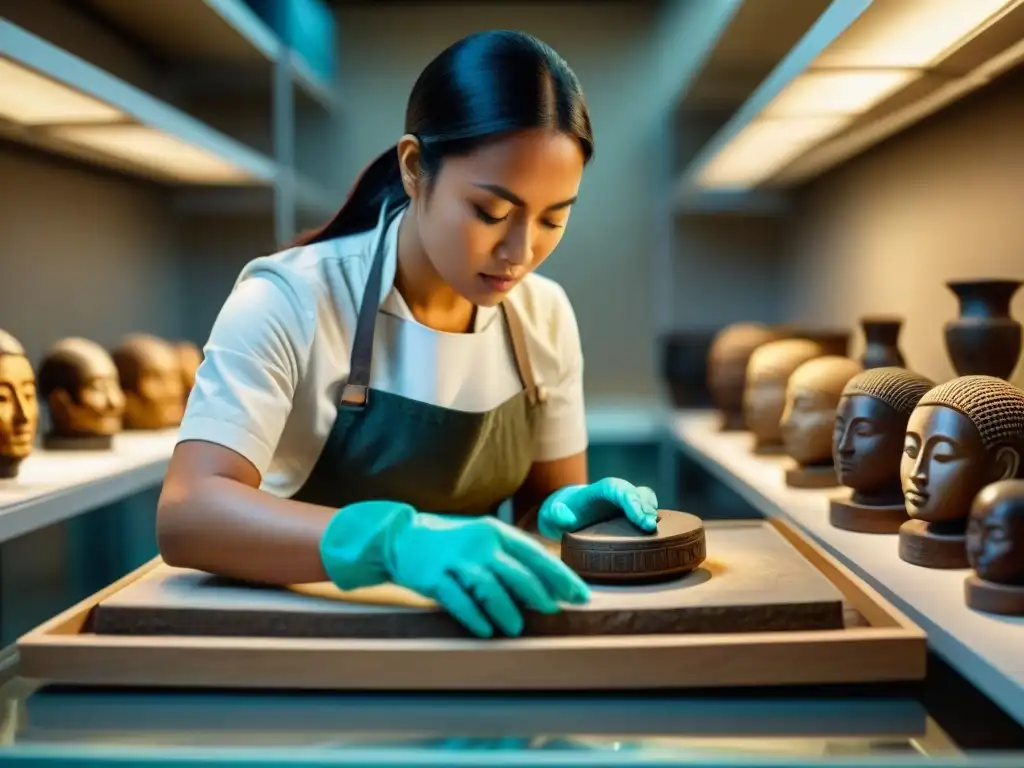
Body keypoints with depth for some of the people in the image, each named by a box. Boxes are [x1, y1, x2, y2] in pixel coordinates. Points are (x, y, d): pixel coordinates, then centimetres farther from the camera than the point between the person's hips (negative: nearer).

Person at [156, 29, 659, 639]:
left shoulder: (546, 314, -3)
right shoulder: (290, 300, -16)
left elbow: (546, 494, 7)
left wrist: (570, 509, -15)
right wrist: (394, 541, -40)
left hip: (466, 629, 3)